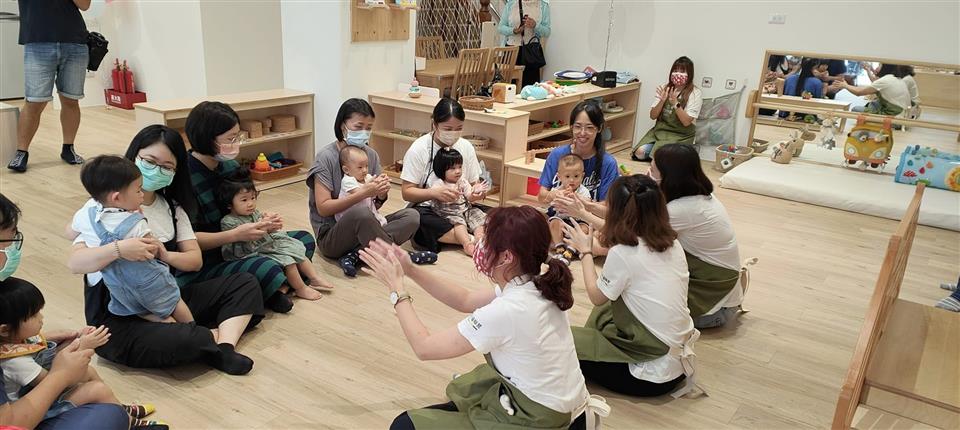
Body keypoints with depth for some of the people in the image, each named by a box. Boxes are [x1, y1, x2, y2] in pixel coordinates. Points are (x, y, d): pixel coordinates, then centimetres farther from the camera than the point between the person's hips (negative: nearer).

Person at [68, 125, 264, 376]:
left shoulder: (172, 207, 10)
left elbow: (196, 260, 4)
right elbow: (74, 263, -21)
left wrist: (166, 256, -17)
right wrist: (118, 250, -39)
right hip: (117, 318, -7)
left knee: (245, 284, 0)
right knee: (176, 341, -38)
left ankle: (224, 346, -23)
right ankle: (222, 335, -5)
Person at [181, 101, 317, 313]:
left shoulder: (232, 167, 3)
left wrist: (263, 224, -7)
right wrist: (235, 234, -27)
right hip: (198, 269, -8)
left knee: (304, 239, 7)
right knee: (267, 269, -33)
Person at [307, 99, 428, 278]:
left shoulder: (371, 155, 4)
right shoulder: (326, 157, -12)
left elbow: (376, 205, 7)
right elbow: (323, 208, -18)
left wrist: (381, 194, -17)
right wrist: (362, 193, -27)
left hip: (363, 227, 6)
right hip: (330, 237, -6)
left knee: (412, 216, -15)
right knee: (360, 212, -38)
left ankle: (354, 256, -21)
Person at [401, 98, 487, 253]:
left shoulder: (466, 147, 3)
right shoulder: (418, 149, -9)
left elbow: (474, 183, 10)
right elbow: (407, 192, -10)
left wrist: (476, 193, -16)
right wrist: (434, 193, -29)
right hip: (428, 209, -3)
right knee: (416, 218, -39)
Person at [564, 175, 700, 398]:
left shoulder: (623, 253, -23)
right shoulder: (672, 243, -3)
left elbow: (596, 297, -5)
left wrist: (585, 251, 8)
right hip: (680, 358, 7)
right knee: (602, 313, 22)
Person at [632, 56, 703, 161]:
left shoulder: (695, 93, -8)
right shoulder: (664, 88, 5)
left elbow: (686, 122, -16)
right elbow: (652, 116, 1)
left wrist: (675, 103, -27)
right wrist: (662, 101, -16)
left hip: (681, 135, -4)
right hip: (659, 129, 4)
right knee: (640, 152, -19)